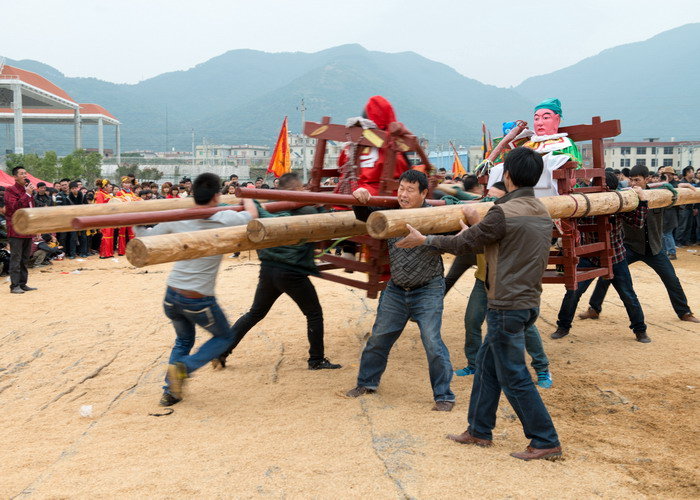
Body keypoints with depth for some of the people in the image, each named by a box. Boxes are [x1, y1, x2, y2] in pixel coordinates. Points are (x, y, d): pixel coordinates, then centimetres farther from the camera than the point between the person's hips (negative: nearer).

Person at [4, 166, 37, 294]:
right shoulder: (10, 190, -6)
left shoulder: (27, 190, 19)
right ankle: (14, 286, -5)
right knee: (16, 258, -7)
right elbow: (14, 207, -20)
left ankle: (23, 284, 17)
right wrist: (27, 194, -19)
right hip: (16, 230, -8)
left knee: (25, 259, 11)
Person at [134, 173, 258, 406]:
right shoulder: (226, 220, -10)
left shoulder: (177, 219, -1)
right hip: (199, 300, -5)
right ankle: (184, 367, 0)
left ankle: (170, 391, 22)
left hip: (172, 296, 5)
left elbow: (144, 237, 8)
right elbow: (252, 214, 10)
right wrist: (246, 197, 30)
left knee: (183, 340, 29)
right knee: (224, 337, 20)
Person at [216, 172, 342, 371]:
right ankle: (317, 360, 18)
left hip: (267, 270, 5)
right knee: (314, 314, 13)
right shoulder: (309, 212, -8)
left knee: (254, 313, 19)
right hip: (293, 274, -5)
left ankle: (221, 352, 18)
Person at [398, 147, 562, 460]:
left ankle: (546, 442, 10)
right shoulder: (542, 213, 8)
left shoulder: (504, 213, -18)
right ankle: (479, 431, 28)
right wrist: (478, 224, 28)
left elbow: (464, 243, -8)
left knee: (514, 378, 1)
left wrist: (424, 241, 4)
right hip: (528, 301, 9)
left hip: (508, 306, -9)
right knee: (486, 362, 18)